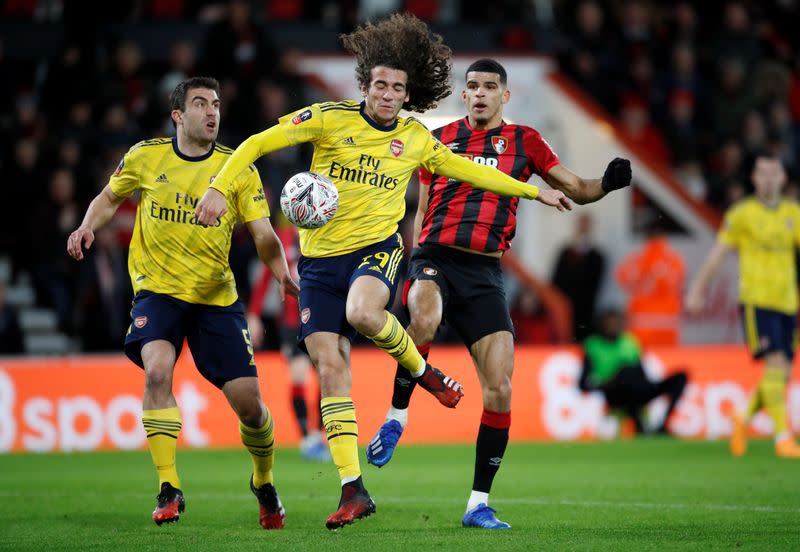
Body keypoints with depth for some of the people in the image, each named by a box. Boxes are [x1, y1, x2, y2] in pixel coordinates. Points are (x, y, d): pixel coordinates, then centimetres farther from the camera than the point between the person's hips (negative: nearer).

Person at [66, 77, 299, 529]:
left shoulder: (238, 168, -3)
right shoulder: (146, 157, -1)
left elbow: (263, 233, -7)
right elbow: (109, 198, 16)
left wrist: (282, 271, -26)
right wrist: (88, 228, -4)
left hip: (216, 296, 0)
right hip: (158, 289, 0)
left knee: (248, 402, -4)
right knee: (157, 371, -28)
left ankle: (264, 483, 27)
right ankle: (169, 490, -20)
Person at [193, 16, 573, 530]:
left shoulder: (415, 139, 4)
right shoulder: (331, 119, -5)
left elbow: (464, 169, 21)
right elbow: (257, 144, -3)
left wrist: (534, 191, 26)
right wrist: (220, 187, -16)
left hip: (377, 248, -1)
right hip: (321, 257, 1)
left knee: (362, 312, -36)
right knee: (331, 369, -6)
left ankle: (421, 370, -5)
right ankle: (354, 491, -3)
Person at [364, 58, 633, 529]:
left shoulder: (524, 141, 12)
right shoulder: (440, 140, 13)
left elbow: (576, 190, 11)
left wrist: (607, 183, -10)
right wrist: (410, 267, 13)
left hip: (484, 273, 1)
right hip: (437, 256, -1)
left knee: (500, 390, -8)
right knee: (425, 320, -38)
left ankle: (479, 503, 2)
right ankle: (397, 417, -16)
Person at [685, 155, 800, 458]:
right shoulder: (741, 214, 1)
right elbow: (718, 253, 5)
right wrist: (697, 289, 4)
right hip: (756, 300, -5)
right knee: (775, 366, -16)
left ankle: (744, 418, 28)